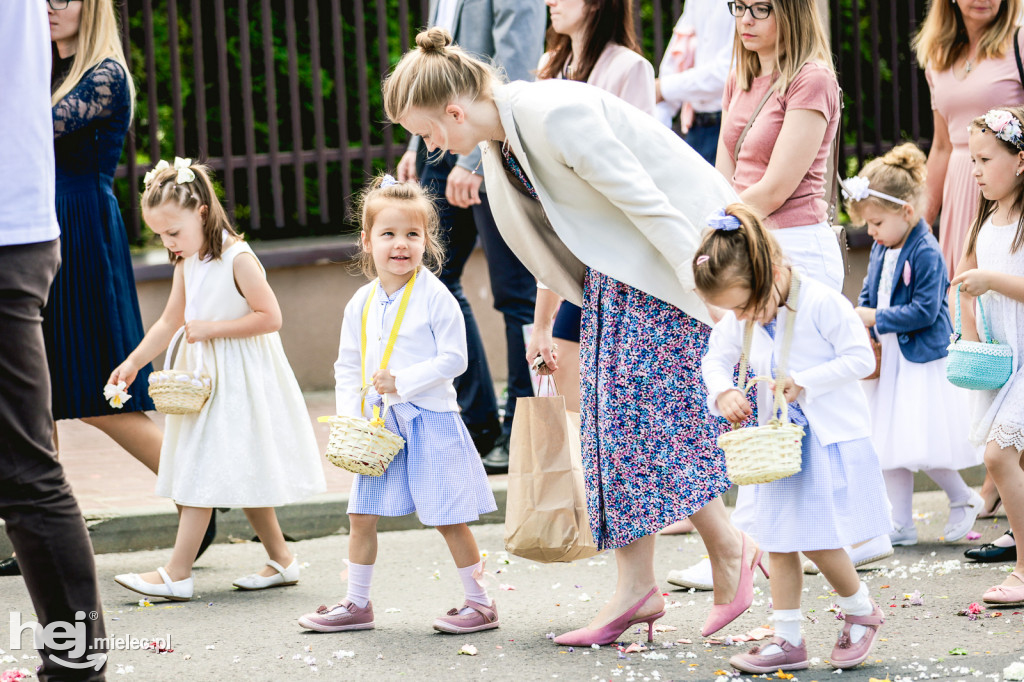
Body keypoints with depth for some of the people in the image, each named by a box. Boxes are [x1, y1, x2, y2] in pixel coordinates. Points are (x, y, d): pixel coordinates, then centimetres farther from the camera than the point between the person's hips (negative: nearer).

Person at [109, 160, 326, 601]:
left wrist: (213, 328, -20)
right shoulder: (186, 265, 8)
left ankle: (177, 573, -12)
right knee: (239, 476, 11)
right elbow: (169, 323, 12)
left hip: (238, 378, -9)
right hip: (203, 375, 9)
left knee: (204, 471, -11)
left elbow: (270, 317, -19)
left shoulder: (237, 260, -17)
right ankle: (281, 561, 20)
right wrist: (134, 362, 1)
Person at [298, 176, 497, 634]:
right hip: (379, 425, 5)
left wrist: (403, 381, -20)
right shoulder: (361, 304, 5)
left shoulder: (434, 297, -10)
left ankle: (480, 602, 9)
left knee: (447, 517, -1)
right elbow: (348, 367, 12)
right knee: (362, 515, 7)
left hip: (430, 420, -5)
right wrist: (349, 420, 1)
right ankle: (357, 604, 19)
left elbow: (453, 358, -13)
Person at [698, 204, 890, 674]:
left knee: (818, 540, -6)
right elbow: (716, 359, 12)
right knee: (780, 543, 5)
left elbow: (860, 358, -16)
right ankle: (788, 639, 11)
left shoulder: (822, 304, -19)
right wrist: (723, 392, -10)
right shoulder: (739, 320, 0)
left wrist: (804, 382, -22)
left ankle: (862, 611, 19)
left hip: (830, 439, -6)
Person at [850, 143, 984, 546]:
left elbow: (925, 310, -21)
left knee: (920, 446, -11)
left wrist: (877, 318, -19)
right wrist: (858, 318, -2)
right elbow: (869, 293, 18)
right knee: (890, 448, 9)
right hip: (888, 359, 8)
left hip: (923, 362, -8)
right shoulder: (881, 250, 8)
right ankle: (901, 526, 17)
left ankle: (963, 499, 13)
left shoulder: (926, 254, -17)